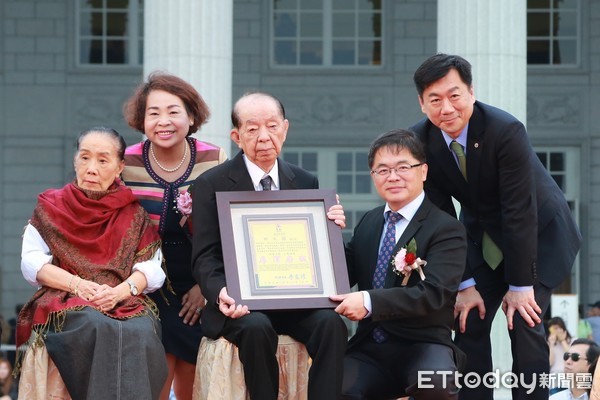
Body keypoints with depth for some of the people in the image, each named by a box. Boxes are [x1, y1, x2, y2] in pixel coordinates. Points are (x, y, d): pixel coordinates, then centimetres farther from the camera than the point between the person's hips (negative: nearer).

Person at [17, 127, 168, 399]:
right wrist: (78, 285, -13)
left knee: (141, 334, -35)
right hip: (65, 305, -1)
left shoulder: (134, 213, 15)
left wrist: (121, 290, -17)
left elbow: (152, 266, 4)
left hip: (127, 304, 1)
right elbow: (31, 263, 3)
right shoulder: (51, 206, 14)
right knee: (98, 328, -36)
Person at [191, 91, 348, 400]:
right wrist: (221, 292, -23)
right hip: (240, 304, -2)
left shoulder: (306, 183, 13)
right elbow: (204, 258, -2)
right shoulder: (211, 185, 3)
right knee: (256, 328, -35)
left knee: (331, 322, -29)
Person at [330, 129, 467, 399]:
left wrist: (369, 302, -24)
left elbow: (433, 293, -16)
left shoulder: (446, 229, -4)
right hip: (369, 347, 4)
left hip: (422, 346, -3)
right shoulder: (368, 222, 17)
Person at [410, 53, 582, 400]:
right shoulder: (422, 141, -15)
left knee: (524, 323, -15)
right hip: (483, 237, 5)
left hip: (539, 234, -5)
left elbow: (520, 213, -27)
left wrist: (520, 285, -22)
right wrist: (465, 284, -11)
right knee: (469, 323, -3)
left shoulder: (506, 131, -31)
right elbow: (441, 216, -9)